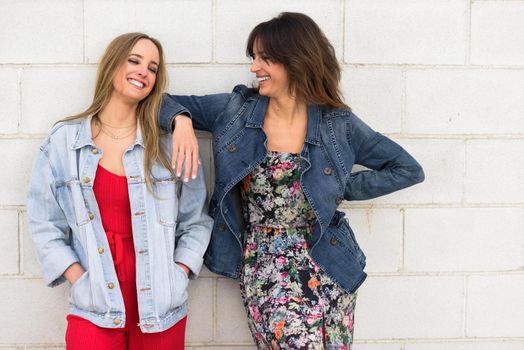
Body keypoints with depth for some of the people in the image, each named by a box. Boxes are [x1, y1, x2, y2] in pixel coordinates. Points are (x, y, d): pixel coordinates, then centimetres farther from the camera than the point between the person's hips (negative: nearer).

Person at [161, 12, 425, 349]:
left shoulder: (338, 124, -4)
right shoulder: (237, 108, 0)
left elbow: (409, 170, 3)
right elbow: (167, 102, 7)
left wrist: (341, 189, -4)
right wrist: (182, 120, -15)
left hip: (325, 269, 0)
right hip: (262, 269, 0)